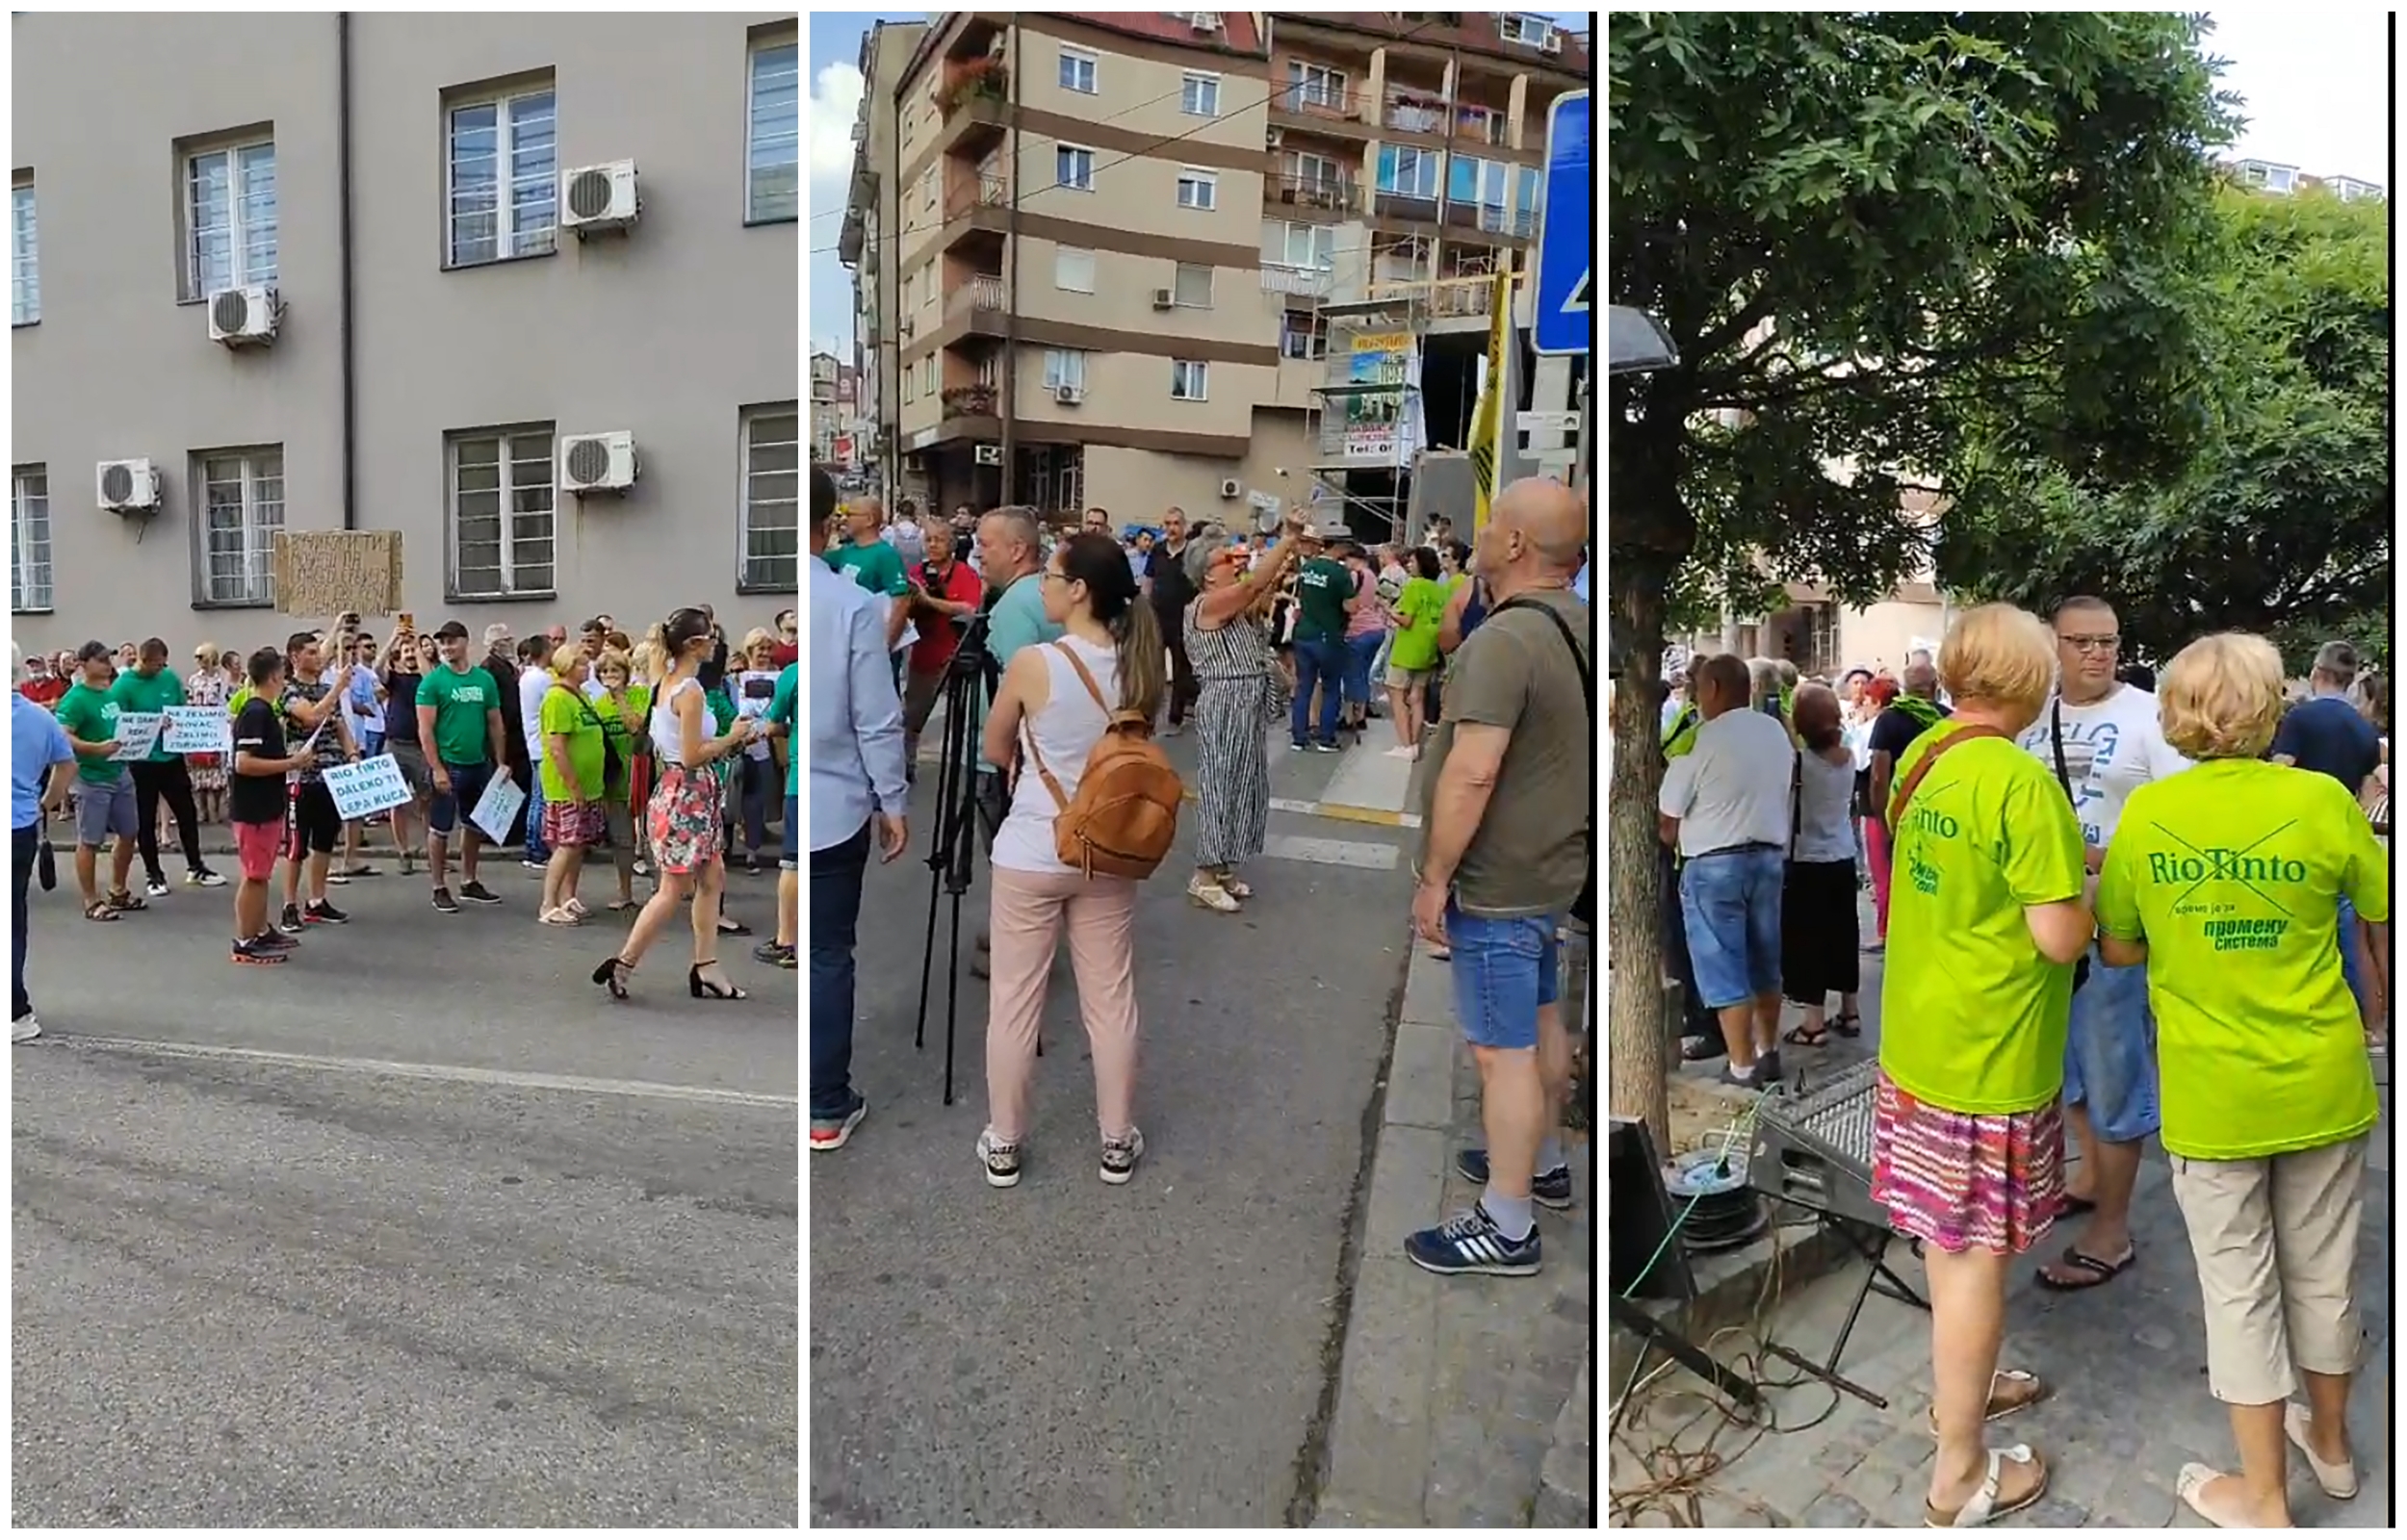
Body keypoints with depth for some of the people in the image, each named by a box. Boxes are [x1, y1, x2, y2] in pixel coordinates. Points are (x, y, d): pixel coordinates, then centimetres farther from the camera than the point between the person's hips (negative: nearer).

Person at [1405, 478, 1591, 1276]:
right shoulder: (1575, 624, 6)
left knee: (1502, 1049, 0)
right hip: (1550, 865, 10)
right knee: (1540, 1021, 23)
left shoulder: (1506, 638, -25)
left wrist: (1434, 878, -19)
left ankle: (1506, 1228, 11)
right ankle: (1543, 1162, 40)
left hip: (1499, 882, -10)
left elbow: (1472, 774, -29)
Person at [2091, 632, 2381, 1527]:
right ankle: (2329, 1440, 43)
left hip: (2212, 1092, -2)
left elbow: (2118, 950, -1)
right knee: (2322, 1272, 21)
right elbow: (2381, 914, 3)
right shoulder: (2323, 799, -10)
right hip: (2322, 1083, 2)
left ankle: (2265, 1498, 23)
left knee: (2239, 1288, 11)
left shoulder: (2147, 813, -10)